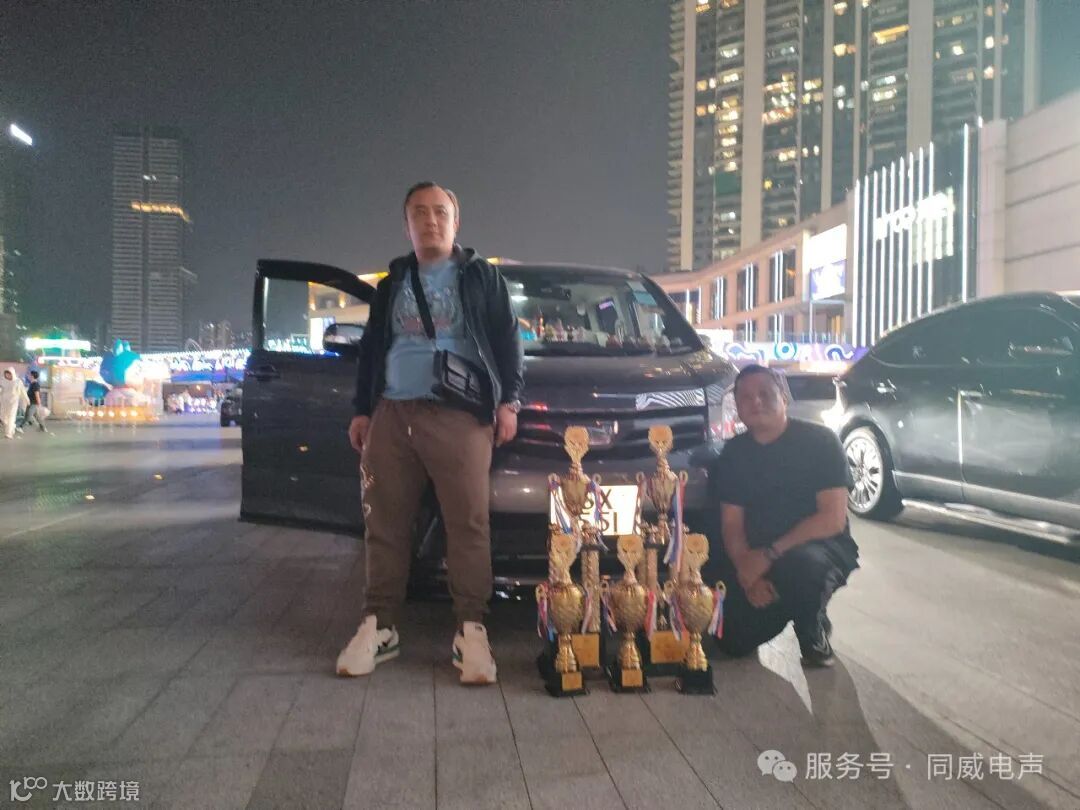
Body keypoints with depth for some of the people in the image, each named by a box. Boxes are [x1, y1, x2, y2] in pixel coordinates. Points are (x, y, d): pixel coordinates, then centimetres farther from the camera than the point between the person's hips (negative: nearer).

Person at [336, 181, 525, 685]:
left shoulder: (482, 277, 12)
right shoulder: (391, 285, 22)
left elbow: (507, 341, 8)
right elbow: (371, 349, 24)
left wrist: (508, 400, -3)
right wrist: (362, 410, 17)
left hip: (459, 416, -3)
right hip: (391, 415, 4)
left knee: (468, 523, -8)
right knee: (386, 525, 3)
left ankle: (471, 630, -1)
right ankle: (378, 625, 12)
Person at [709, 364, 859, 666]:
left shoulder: (819, 440, -11)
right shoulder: (734, 453, 2)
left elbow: (833, 519, -18)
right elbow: (732, 525, 0)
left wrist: (770, 554, -25)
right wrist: (748, 573, -19)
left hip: (821, 547, -4)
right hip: (757, 558, 4)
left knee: (800, 562, -39)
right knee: (735, 641, -11)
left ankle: (814, 630, -6)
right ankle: (783, 606, 21)